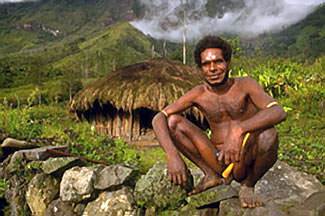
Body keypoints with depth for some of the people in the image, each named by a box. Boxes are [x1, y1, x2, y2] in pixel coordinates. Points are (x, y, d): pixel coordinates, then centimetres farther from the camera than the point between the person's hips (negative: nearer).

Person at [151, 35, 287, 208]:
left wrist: (239, 129, -44)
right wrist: (172, 155, -29)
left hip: (245, 162, -2)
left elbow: (279, 112, -27)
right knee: (172, 121, -11)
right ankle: (212, 175, -1)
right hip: (217, 160, 2)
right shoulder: (198, 94, -3)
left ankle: (248, 186, -4)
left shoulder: (245, 85, -10)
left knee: (268, 135, -34)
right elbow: (158, 119, -11)